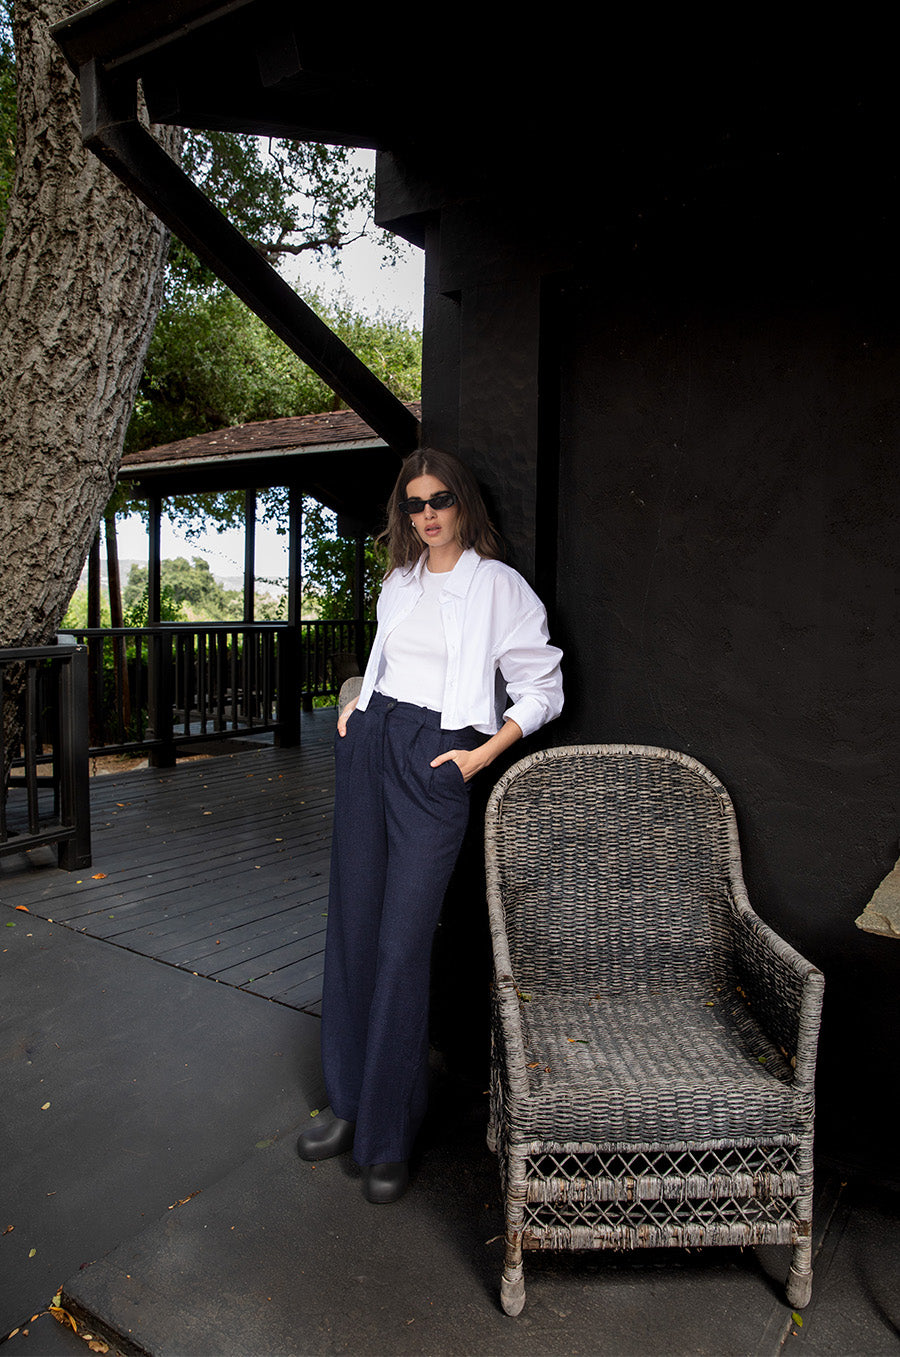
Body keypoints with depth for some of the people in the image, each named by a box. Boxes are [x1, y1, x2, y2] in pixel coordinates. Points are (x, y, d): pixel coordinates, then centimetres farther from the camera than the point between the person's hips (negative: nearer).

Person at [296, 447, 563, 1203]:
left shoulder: (498, 586, -1)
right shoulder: (398, 584, 16)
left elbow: (543, 688, -2)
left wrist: (482, 755, -10)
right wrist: (355, 706, 13)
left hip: (435, 763, -6)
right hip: (369, 746, 6)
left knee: (403, 943, -5)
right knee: (353, 926, 9)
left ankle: (390, 1137, 12)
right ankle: (350, 1105, 26)